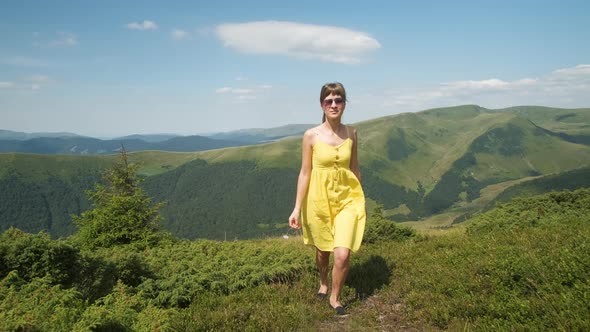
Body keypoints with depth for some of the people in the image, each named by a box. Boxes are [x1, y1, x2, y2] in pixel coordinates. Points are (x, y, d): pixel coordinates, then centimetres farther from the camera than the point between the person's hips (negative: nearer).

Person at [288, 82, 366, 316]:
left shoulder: (351, 133, -1)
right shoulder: (311, 136, -10)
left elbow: (355, 168, 9)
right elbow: (304, 173, -7)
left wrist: (361, 200, 16)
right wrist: (297, 208, -9)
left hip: (346, 199, 1)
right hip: (319, 200, -1)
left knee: (343, 254, -10)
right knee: (323, 251, 18)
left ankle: (335, 298, 18)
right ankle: (323, 282, 51)